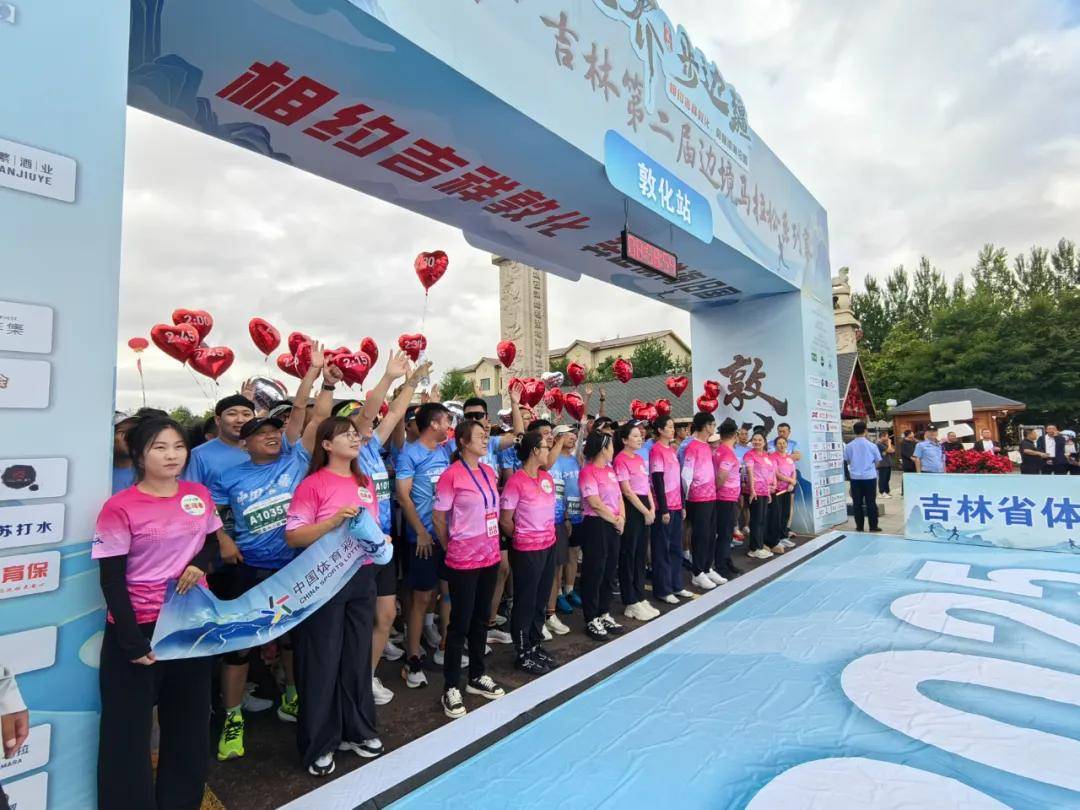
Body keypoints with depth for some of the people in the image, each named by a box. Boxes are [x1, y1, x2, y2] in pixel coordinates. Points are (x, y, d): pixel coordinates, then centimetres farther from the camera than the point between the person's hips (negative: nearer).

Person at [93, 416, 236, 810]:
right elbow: (111, 580, -13)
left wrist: (199, 563, -9)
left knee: (189, 719, 19)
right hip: (138, 626, -5)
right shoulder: (120, 508, -15)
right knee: (128, 728, 10)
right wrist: (133, 641, -15)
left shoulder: (199, 495, -1)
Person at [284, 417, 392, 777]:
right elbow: (292, 536, -15)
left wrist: (382, 540, -1)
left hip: (362, 577, 6)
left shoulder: (366, 483, 9)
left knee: (358, 656, 15)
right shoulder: (313, 484, -11)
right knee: (321, 662, 6)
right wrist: (334, 521, -26)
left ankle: (357, 730, 33)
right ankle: (318, 744, 23)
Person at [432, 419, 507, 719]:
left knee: (481, 618, 17)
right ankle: (451, 687, 19)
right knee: (460, 623, 3)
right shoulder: (451, 475, -15)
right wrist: (451, 548, 1)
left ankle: (477, 676, 33)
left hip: (490, 555, 7)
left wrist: (492, 543, 13)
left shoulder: (489, 471, 5)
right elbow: (438, 518, -9)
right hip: (463, 560, -6)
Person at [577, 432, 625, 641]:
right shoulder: (588, 472, -14)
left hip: (613, 525, 9)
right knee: (594, 573, 1)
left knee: (610, 571, 15)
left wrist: (621, 517, -4)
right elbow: (595, 503, -19)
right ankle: (591, 620, 13)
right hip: (595, 525, -8)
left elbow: (618, 496, 13)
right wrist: (615, 520, -9)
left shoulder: (610, 470, 12)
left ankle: (604, 614, 29)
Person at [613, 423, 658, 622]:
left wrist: (652, 508, 2)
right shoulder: (621, 460, -12)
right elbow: (627, 491, -15)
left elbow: (646, 485, 15)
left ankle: (640, 598, 24)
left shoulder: (639, 458, 13)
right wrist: (645, 512, -11)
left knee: (641, 554, 14)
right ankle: (631, 604, 9)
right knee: (628, 555, 0)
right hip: (631, 508, -9)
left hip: (644, 508, 9)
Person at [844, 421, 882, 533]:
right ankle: (873, 526, 8)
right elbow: (878, 461, 4)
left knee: (857, 503, 7)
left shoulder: (848, 446, -4)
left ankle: (859, 526, 11)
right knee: (871, 502, 5)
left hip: (855, 477, 1)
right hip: (869, 477, -1)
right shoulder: (871, 445, -7)